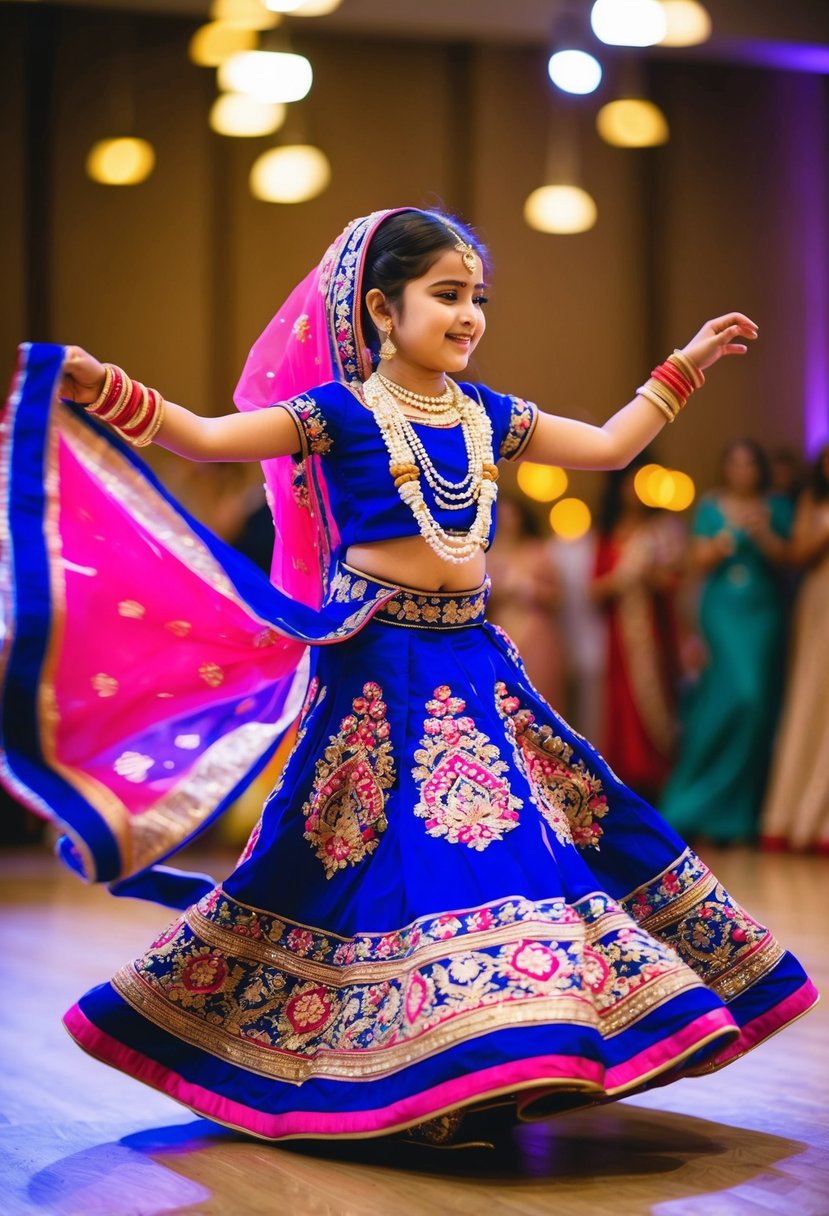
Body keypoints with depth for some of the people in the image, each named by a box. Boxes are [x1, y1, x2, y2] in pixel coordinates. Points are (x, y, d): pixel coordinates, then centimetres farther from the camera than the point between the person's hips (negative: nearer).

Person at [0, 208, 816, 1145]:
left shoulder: (488, 416, 11)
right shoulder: (339, 411, -5)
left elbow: (608, 445, 21)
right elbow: (206, 439, -13)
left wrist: (685, 365, 23)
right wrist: (104, 390, -25)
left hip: (471, 659, 6)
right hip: (380, 664, -6)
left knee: (531, 831, 4)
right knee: (386, 848, -6)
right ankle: (409, 1081, 7)